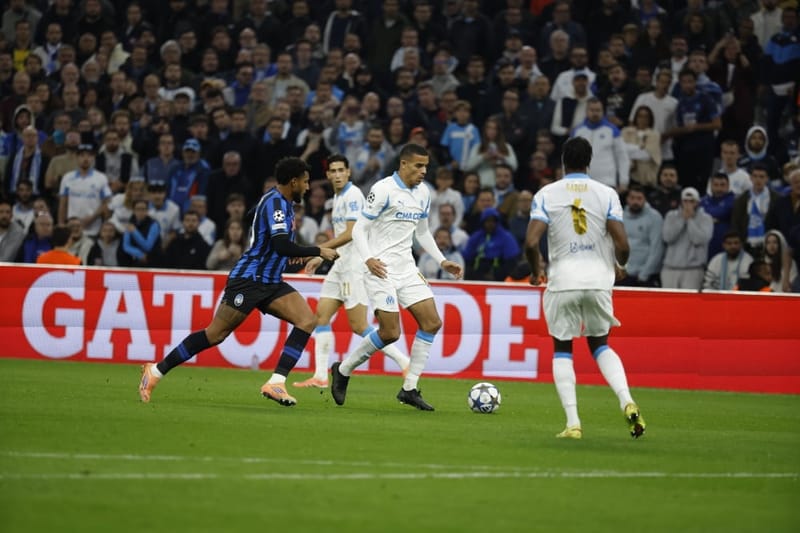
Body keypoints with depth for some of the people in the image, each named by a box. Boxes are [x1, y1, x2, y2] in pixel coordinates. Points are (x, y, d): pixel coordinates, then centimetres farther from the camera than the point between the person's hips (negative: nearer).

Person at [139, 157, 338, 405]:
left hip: (270, 282, 9)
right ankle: (157, 370, 4)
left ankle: (276, 382, -16)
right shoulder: (275, 202, -16)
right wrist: (318, 252, -18)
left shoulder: (282, 202, 14)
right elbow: (281, 245, -27)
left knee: (307, 320, -10)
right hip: (248, 280, -9)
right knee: (215, 334, -8)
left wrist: (293, 252, 20)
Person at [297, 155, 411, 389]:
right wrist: (321, 257, 21)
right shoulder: (338, 196, 16)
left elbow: (350, 234, -21)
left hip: (355, 264, -10)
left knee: (359, 326, -10)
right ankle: (320, 376, 5)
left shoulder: (353, 195, -13)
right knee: (321, 315, 4)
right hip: (341, 264, 10)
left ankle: (405, 363, -4)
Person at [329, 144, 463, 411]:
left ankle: (409, 389, 3)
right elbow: (359, 229, -11)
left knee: (432, 322, -3)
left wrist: (442, 261, 14)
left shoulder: (423, 193, 10)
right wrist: (368, 259, -26)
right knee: (390, 333, -13)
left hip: (406, 268, 8)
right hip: (382, 269, -8)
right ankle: (343, 370, 10)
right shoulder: (383, 190, -12)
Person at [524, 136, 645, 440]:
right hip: (598, 280, 2)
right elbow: (622, 244, -5)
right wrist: (619, 267, 17)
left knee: (562, 349, 12)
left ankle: (572, 422, -1)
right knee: (600, 344, 19)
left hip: (562, 281, -2)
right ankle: (627, 402, -5)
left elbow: (531, 242, -10)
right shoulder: (606, 194, 1)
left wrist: (536, 272, 9)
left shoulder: (546, 194, -1)